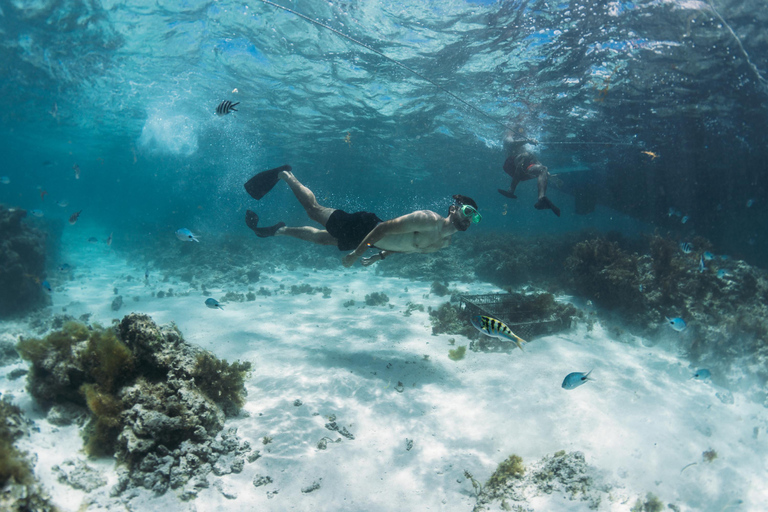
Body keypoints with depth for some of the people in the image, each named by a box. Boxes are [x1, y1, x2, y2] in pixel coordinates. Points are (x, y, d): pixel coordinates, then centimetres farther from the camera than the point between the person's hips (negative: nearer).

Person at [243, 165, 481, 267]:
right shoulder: (429, 219, -29)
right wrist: (355, 254, -27)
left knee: (319, 238, 21)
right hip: (364, 227, -7)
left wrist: (380, 256, 18)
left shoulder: (445, 242, 1)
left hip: (376, 240, 7)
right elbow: (384, 228, -30)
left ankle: (280, 230, 41)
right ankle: (285, 174, 28)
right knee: (314, 209, 8)